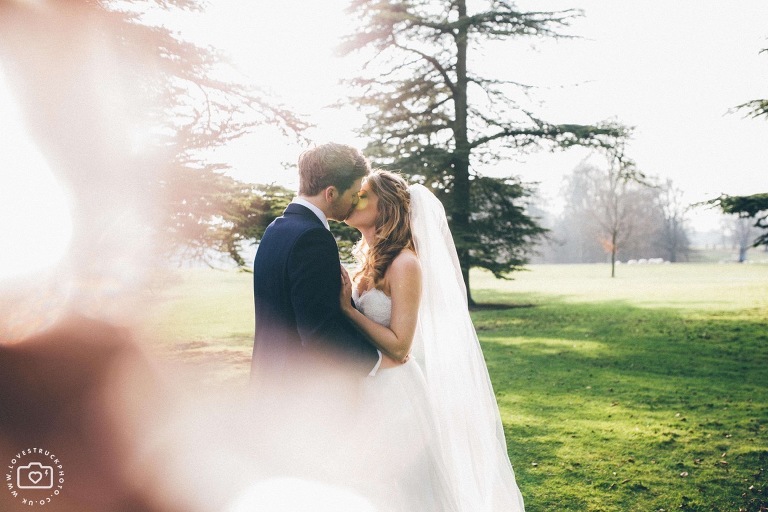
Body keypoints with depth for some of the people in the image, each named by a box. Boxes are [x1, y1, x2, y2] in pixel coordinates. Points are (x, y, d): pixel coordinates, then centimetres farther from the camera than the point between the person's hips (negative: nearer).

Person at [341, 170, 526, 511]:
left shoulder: (404, 263, -17)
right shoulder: (369, 261, 9)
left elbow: (398, 346, -19)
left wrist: (345, 307, -20)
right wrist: (341, 298, 0)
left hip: (396, 392, -8)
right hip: (367, 390, 8)